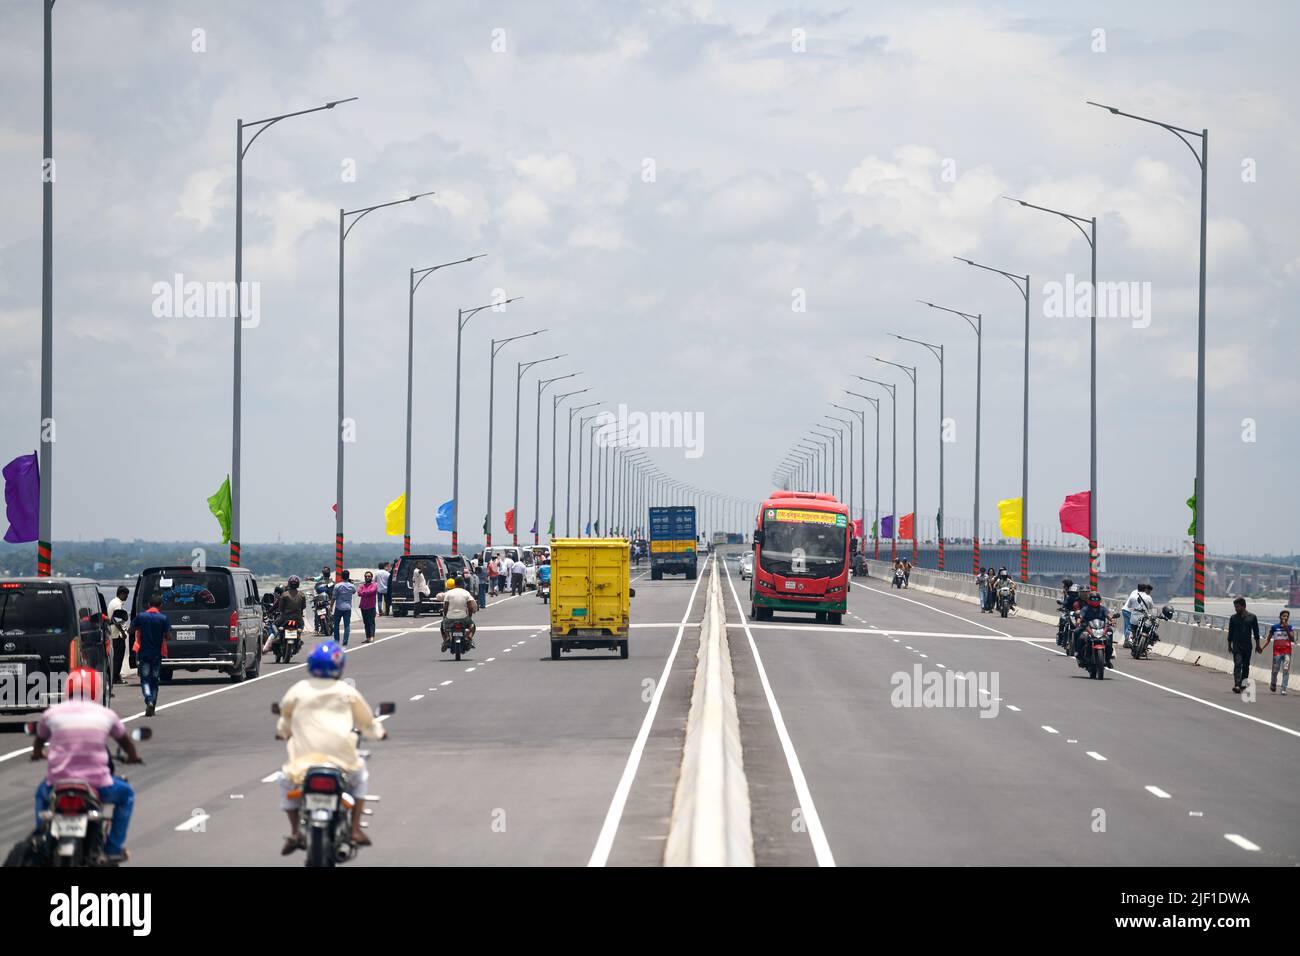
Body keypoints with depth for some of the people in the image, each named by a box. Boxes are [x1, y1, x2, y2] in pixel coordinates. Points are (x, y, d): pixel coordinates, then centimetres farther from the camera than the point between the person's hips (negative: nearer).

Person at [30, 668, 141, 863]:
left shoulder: (52, 713, 2)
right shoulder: (106, 715, 2)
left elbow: (40, 739, 22)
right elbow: (124, 739, 21)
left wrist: (37, 752, 46)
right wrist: (132, 756, 43)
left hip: (57, 784, 2)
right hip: (97, 784, -2)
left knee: (42, 793, 37)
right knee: (126, 794, 28)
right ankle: (113, 848, 21)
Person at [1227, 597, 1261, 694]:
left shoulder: (1252, 617, 3)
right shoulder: (1233, 618, 4)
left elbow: (1256, 632, 8)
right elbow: (1230, 632, 10)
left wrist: (1257, 644, 8)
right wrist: (1229, 645, 10)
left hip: (1248, 645, 1)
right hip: (1237, 645, -1)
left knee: (1246, 665, 8)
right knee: (1238, 664, -13)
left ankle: (1243, 683, 21)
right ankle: (1237, 685, -21)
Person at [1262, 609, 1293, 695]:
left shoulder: (1289, 627, 2)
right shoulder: (1274, 627, 1)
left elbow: (1291, 639, -10)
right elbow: (1268, 639, 7)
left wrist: (1287, 629, -19)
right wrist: (1262, 647, -5)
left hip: (1287, 651, 0)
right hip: (1277, 651, 0)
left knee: (1286, 670, -9)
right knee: (1275, 670, 7)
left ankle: (1284, 689, -7)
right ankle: (1273, 684, 35)